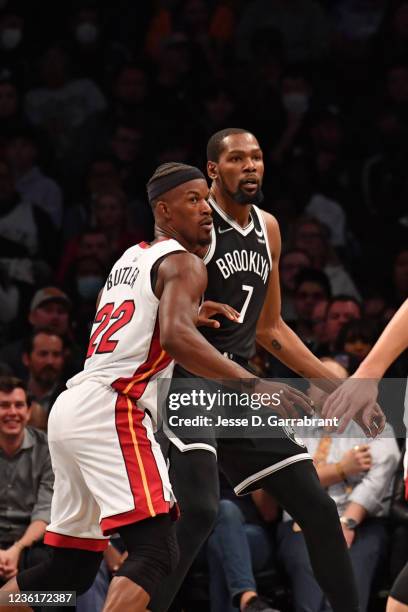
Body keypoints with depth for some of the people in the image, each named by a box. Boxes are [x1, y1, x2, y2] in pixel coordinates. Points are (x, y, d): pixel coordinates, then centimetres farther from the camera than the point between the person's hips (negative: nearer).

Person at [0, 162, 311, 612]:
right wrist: (251, 384, -30)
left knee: (72, 568, 16)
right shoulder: (183, 264, -4)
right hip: (111, 411, -10)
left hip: (69, 408, 10)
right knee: (157, 553, -18)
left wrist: (189, 314, 29)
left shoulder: (129, 259, 23)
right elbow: (176, 337, -24)